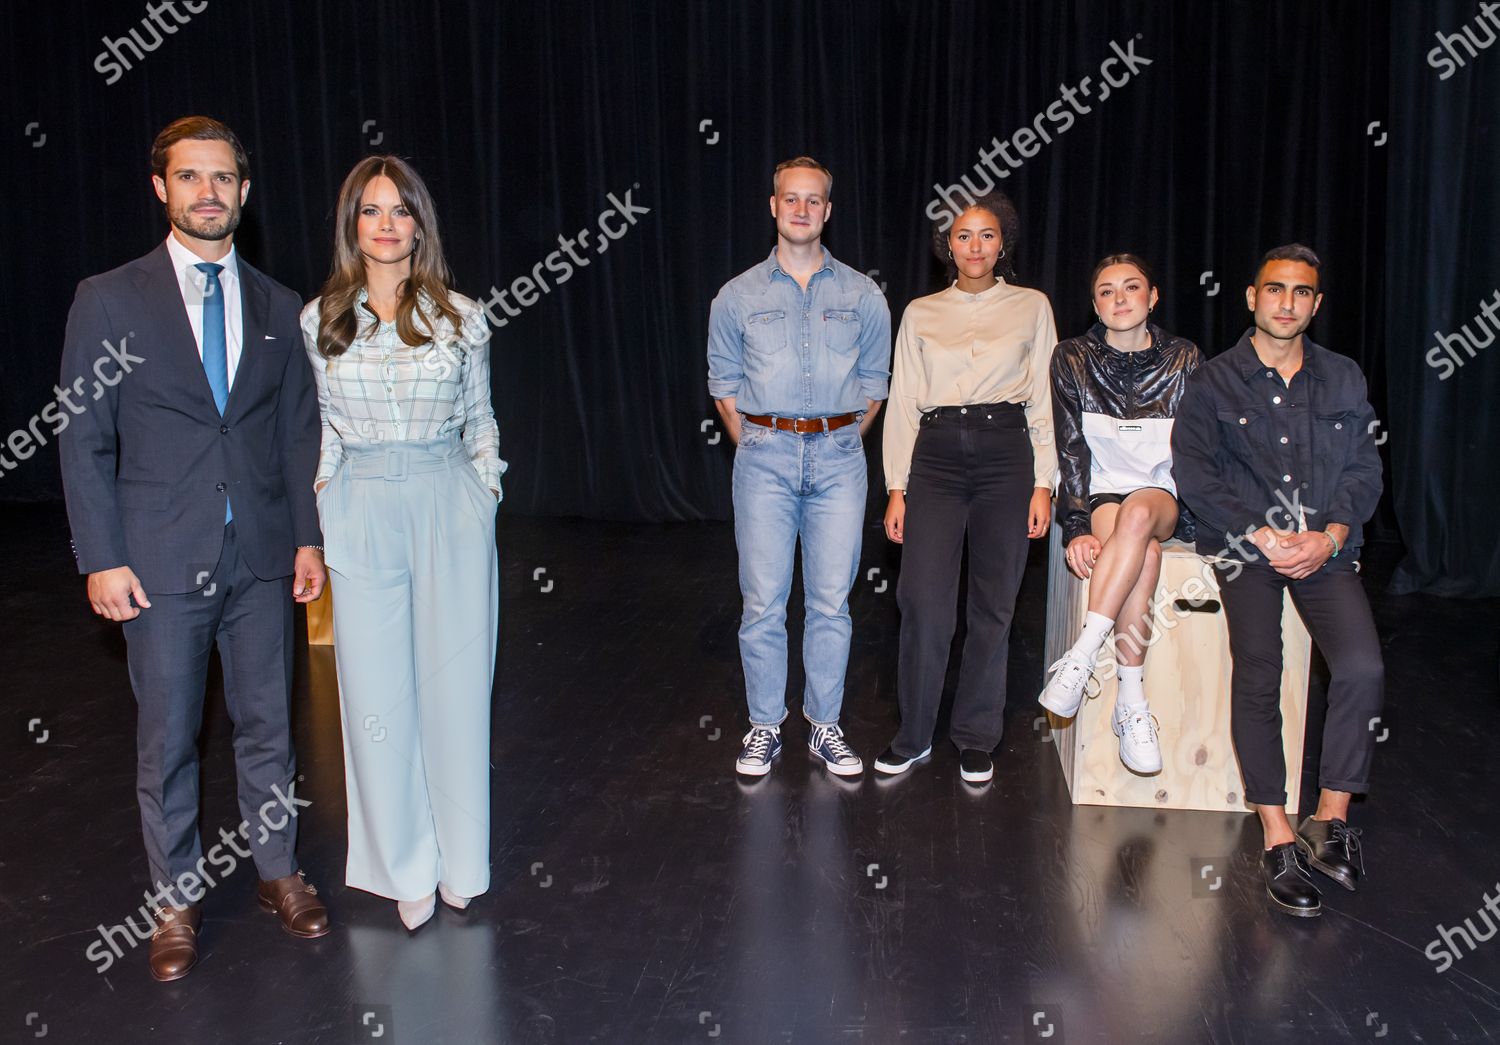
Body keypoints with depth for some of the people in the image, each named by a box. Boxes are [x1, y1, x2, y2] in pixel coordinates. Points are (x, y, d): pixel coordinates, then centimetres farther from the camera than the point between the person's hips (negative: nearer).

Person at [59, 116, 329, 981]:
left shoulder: (277, 307, 6)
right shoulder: (109, 300, -2)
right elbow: (85, 441, -3)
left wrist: (310, 537, 5)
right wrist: (101, 559, -8)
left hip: (261, 559, 2)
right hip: (161, 561, -2)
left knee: (269, 724, 13)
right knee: (167, 741, 9)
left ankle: (279, 870, 31)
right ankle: (178, 899, 26)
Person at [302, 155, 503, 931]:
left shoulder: (460, 318, 3)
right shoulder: (319, 321, 4)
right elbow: (312, 430, 9)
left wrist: (482, 500, 4)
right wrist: (322, 514, 2)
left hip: (451, 508, 0)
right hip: (361, 516, 1)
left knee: (454, 682, 6)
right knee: (377, 691, 3)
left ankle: (458, 859, 23)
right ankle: (406, 865, 19)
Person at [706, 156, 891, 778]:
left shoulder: (863, 296, 8)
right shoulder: (738, 297, 7)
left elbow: (874, 384, 13)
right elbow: (724, 387, 11)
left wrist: (839, 446, 8)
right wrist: (758, 448, 6)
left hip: (838, 458, 1)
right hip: (764, 458, 0)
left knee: (831, 602, 3)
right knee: (763, 603, 0)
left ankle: (825, 727, 16)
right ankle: (764, 726, 14)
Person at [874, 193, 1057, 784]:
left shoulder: (1031, 307, 9)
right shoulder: (920, 314, 11)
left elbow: (1045, 401, 6)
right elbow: (903, 403, 9)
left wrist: (1043, 483, -2)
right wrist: (897, 487, 2)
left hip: (1005, 453, 0)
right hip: (936, 456, 0)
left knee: (993, 606, 4)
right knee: (923, 602, -8)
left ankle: (976, 739, 19)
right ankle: (913, 737, 10)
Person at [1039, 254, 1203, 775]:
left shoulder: (1184, 360, 3)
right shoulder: (1074, 358, 1)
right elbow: (1071, 450, -5)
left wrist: (1187, 514, -12)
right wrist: (1077, 527, -16)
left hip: (1164, 498, 0)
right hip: (1100, 494, 0)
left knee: (1139, 513, -38)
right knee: (1145, 554, -34)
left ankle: (1080, 659, -38)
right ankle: (1131, 702, -32)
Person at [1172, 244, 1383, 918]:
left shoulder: (1344, 379, 16)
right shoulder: (1213, 382, 6)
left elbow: (1364, 470, 11)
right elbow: (1194, 471, -3)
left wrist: (1330, 536, -8)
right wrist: (1263, 536, -12)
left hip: (1326, 547, 2)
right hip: (1245, 542, -2)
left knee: (1363, 667, -21)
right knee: (1257, 674, -21)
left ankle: (1330, 818, -4)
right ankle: (1278, 838, -13)